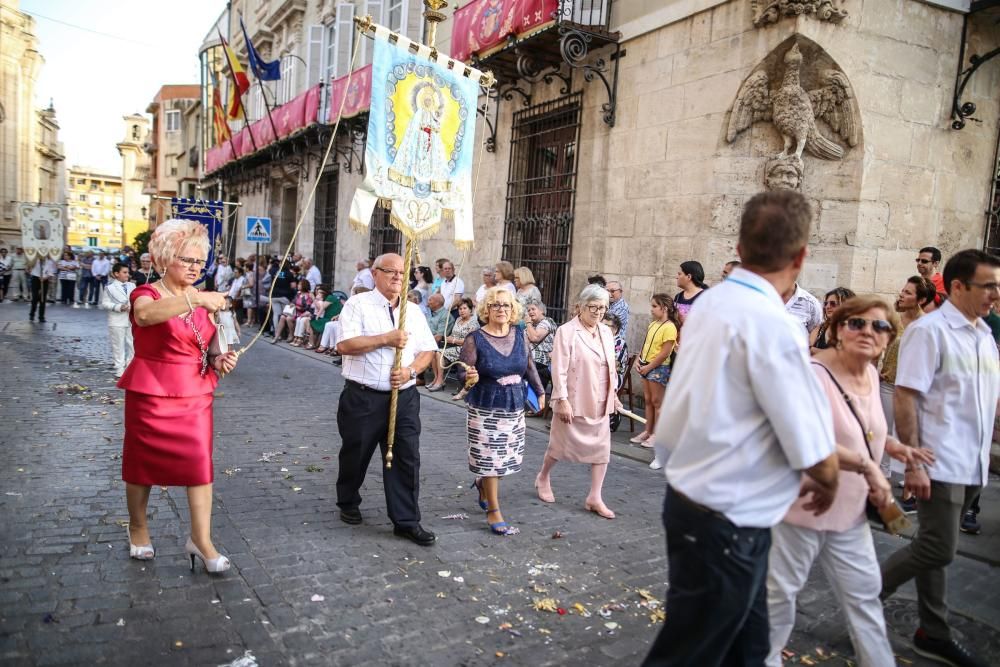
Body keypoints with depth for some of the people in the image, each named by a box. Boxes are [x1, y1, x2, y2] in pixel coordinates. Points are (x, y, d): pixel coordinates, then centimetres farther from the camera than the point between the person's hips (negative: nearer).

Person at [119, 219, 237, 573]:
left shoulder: (205, 300, 8)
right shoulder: (147, 293, -8)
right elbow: (145, 314, -36)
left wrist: (219, 361, -4)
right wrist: (195, 299, -48)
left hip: (195, 395, 4)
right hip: (151, 394, -4)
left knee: (201, 463, -4)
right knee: (142, 462, 10)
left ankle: (201, 540, 2)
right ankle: (138, 527, 32)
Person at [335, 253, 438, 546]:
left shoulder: (414, 312, 11)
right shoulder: (358, 304, -4)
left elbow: (428, 351, 11)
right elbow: (344, 344, -16)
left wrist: (410, 370, -8)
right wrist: (386, 339, -17)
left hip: (404, 397, 3)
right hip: (363, 397, -3)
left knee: (407, 457, 1)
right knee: (355, 455, 13)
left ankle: (406, 521, 10)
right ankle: (348, 504, 38)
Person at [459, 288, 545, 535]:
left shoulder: (520, 335, 2)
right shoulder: (475, 339, -11)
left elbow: (529, 367, 15)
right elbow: (463, 373, -10)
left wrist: (540, 391, 20)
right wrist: (470, 377, -32)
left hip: (515, 408, 5)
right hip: (485, 409, -5)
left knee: (509, 457, 12)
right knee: (490, 458, 1)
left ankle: (482, 482, 43)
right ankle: (494, 512, 16)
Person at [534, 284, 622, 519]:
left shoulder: (606, 333, 7)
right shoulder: (567, 332, -13)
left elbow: (610, 367, 15)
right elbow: (559, 370, -16)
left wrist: (614, 394, 14)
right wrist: (562, 400, -18)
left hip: (599, 403, 6)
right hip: (574, 402, -6)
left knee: (602, 449, 5)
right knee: (561, 445, 11)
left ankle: (595, 498, 15)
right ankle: (543, 478, 38)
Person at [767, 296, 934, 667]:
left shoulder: (871, 374, 5)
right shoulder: (814, 373, -23)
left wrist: (893, 446, 7)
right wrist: (867, 465, -27)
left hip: (849, 510, 8)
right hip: (803, 505, -8)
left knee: (864, 593, 18)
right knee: (781, 591, 10)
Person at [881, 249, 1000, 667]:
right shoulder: (930, 330, -12)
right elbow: (904, 398, -17)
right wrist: (913, 463, -20)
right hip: (938, 463, -7)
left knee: (936, 548, 15)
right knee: (938, 550, -5)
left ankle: (933, 633, 25)